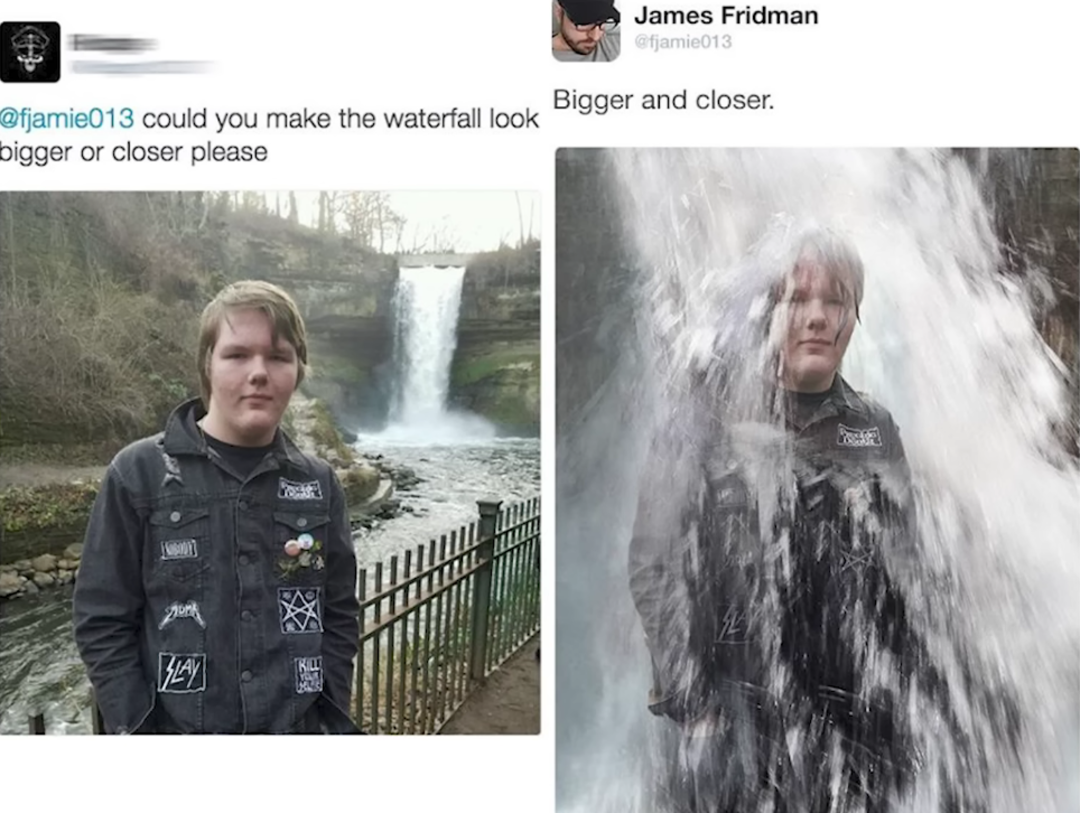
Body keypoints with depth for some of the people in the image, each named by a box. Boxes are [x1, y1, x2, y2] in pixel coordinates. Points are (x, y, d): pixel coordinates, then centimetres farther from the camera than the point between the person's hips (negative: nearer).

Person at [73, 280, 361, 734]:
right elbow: (102, 622, -5)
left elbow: (339, 615, 7)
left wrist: (330, 722, 0)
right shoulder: (140, 474, -8)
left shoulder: (318, 484, 1)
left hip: (298, 733, 3)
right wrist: (137, 730, -10)